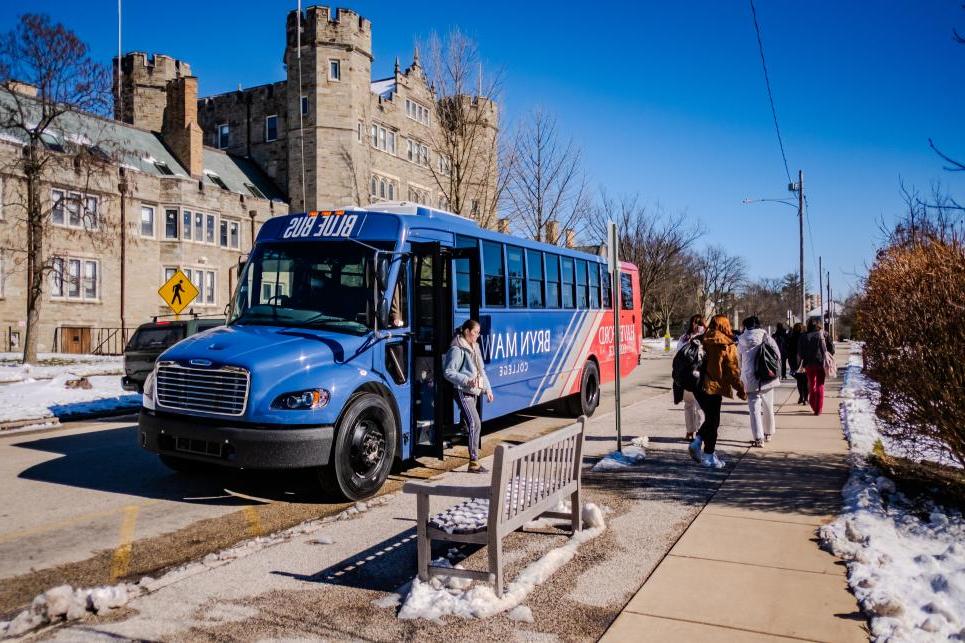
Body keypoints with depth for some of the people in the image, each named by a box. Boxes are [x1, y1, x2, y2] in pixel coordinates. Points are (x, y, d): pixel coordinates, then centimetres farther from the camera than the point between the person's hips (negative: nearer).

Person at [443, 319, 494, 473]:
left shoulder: (475, 348, 17)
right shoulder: (457, 349, -12)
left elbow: (481, 370, 23)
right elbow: (448, 372, -17)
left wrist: (487, 388, 16)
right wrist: (467, 380, -26)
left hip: (473, 392, 9)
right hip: (463, 392, -9)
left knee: (468, 422, 18)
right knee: (475, 423, -16)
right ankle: (474, 462, -15)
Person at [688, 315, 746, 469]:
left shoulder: (702, 341, 3)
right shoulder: (728, 346, -8)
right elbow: (733, 370, -7)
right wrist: (740, 390, 2)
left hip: (698, 386, 5)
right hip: (714, 387, -5)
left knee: (710, 418, 20)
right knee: (713, 421, 5)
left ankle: (697, 442, 7)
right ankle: (709, 456, 9)